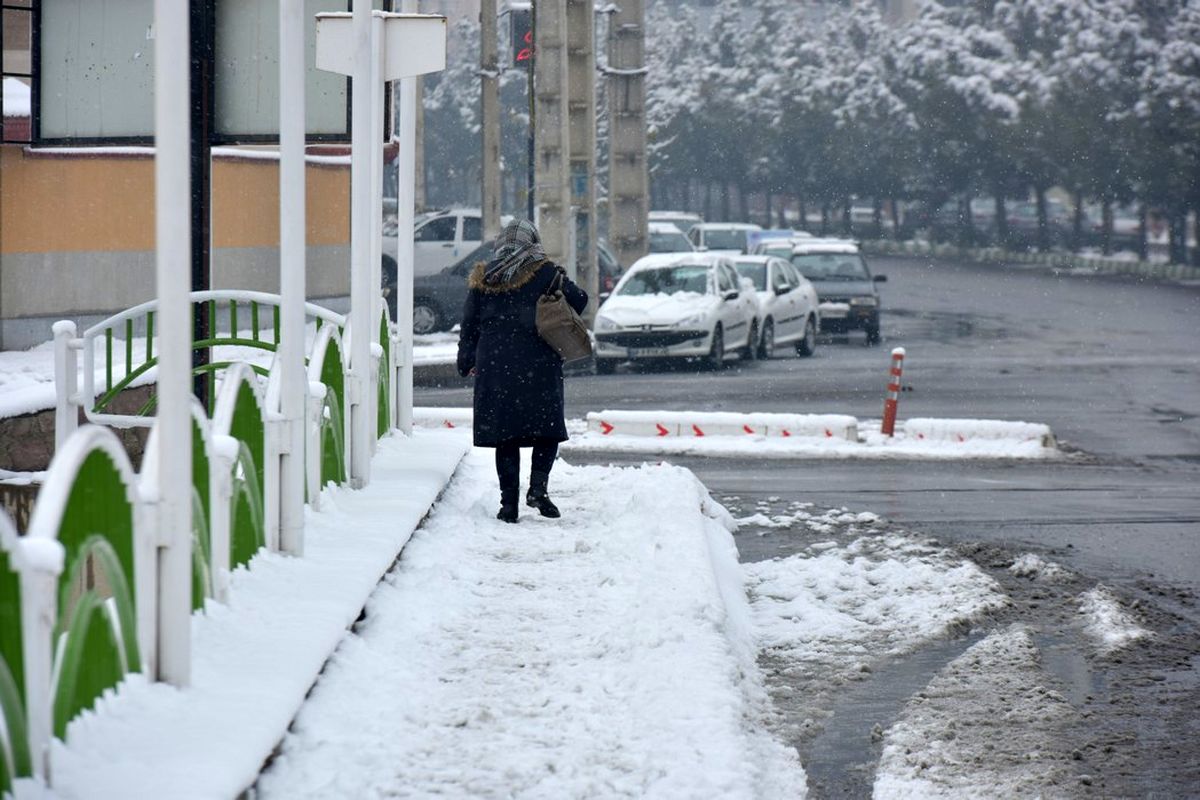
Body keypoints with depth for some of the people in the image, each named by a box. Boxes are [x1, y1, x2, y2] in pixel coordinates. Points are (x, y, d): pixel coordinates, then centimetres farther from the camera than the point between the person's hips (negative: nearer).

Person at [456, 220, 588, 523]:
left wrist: (466, 362, 21)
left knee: (504, 435, 5)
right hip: (537, 364, -2)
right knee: (547, 429, 7)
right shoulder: (544, 273, -2)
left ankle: (509, 502, 2)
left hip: (494, 366, 3)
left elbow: (469, 324, 11)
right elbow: (578, 301, 1)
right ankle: (538, 486, -12)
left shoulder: (482, 278, 8)